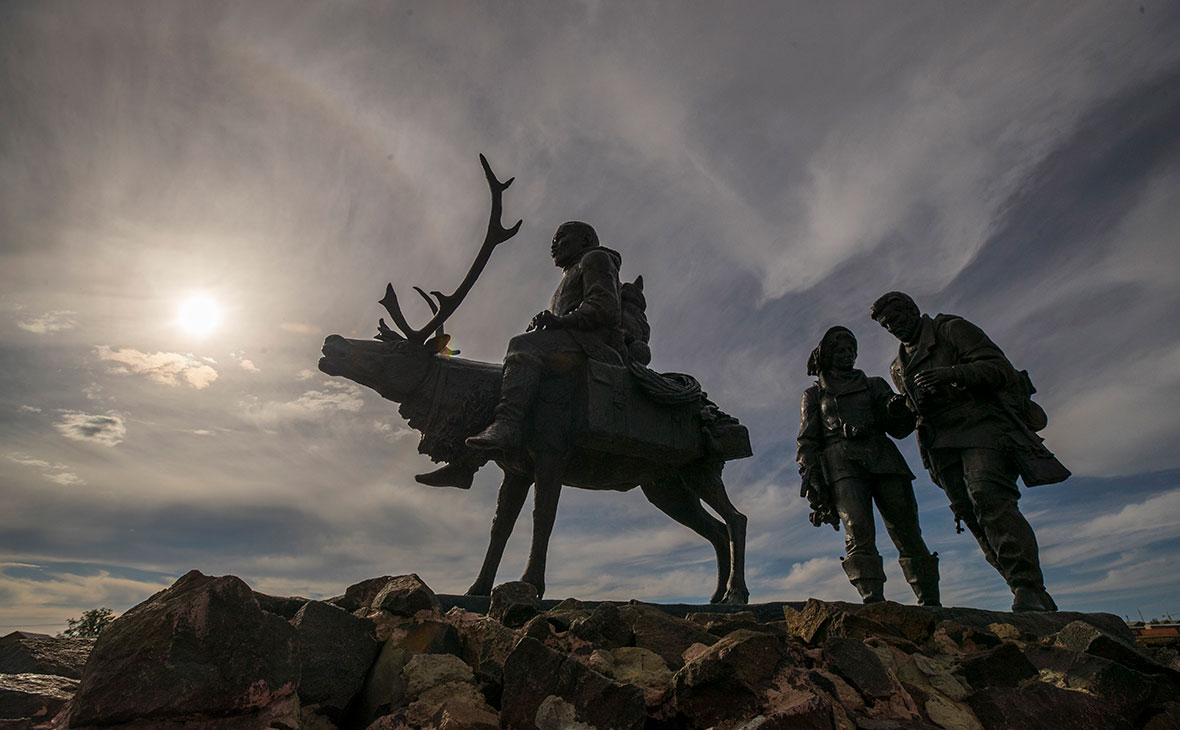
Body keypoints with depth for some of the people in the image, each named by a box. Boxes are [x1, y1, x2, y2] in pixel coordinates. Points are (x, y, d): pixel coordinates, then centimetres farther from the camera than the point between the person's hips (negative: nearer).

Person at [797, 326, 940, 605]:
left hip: (884, 460, 2)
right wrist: (811, 478, -3)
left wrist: (899, 411, -7)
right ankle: (874, 602, -24)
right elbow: (808, 441, 12)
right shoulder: (814, 395, 21)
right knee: (859, 532, -19)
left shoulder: (875, 385, 26)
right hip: (843, 465, -2)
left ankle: (931, 604, 0)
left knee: (908, 534, -4)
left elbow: (899, 429, 17)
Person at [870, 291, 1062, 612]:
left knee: (989, 496, -25)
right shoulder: (899, 366, 24)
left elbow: (1000, 367, -9)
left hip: (980, 426, -5)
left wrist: (955, 373, -23)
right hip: (942, 446, 6)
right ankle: (1036, 599, -1)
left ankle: (1028, 589, -26)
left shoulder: (951, 329, 5)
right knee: (970, 512, -5)